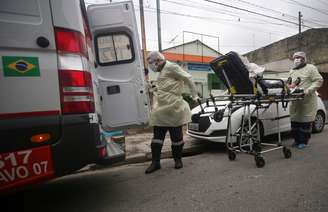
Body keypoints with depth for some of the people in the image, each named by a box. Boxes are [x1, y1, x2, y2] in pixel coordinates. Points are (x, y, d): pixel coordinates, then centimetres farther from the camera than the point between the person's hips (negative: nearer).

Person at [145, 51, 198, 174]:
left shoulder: (171, 67, -9)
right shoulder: (161, 71, 18)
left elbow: (188, 78, -10)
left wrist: (194, 95, -7)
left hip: (173, 110, -8)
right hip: (160, 112, 9)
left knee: (176, 136, 7)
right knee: (157, 136, 8)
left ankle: (178, 159, 24)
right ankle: (155, 162, 17)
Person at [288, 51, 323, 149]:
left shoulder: (310, 68, 2)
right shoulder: (292, 71, 21)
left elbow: (319, 80, -5)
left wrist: (308, 91, -18)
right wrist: (288, 87, 5)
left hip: (308, 100, -5)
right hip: (295, 101, 6)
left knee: (306, 122, -3)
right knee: (294, 121, 6)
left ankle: (303, 141, 6)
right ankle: (297, 140, 17)